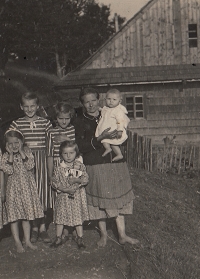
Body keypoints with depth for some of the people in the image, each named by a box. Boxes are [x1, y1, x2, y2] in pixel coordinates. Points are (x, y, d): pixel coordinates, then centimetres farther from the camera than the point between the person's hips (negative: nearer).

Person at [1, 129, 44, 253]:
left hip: (27, 187, 2)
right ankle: (18, 242, 15)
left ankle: (28, 241, 23)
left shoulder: (27, 151, -1)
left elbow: (30, 166, -16)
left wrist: (21, 152, -17)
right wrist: (11, 155, -19)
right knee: (14, 216, 3)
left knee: (27, 216, 11)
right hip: (14, 188, -1)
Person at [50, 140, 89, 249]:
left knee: (78, 217, 7)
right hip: (63, 197, 0)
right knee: (60, 217, 8)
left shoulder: (80, 166, -2)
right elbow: (55, 182, -5)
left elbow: (86, 179, -5)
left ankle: (80, 238, 22)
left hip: (78, 196, 0)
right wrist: (65, 189, -17)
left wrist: (76, 180, -22)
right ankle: (58, 238, 23)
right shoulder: (59, 168, -4)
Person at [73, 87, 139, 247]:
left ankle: (122, 235, 12)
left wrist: (117, 135, -5)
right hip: (95, 166, -3)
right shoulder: (80, 122, 1)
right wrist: (101, 138, -21)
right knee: (99, 200, 4)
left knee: (118, 198, 4)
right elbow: (82, 146, -10)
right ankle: (103, 234, 21)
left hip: (116, 163, 3)